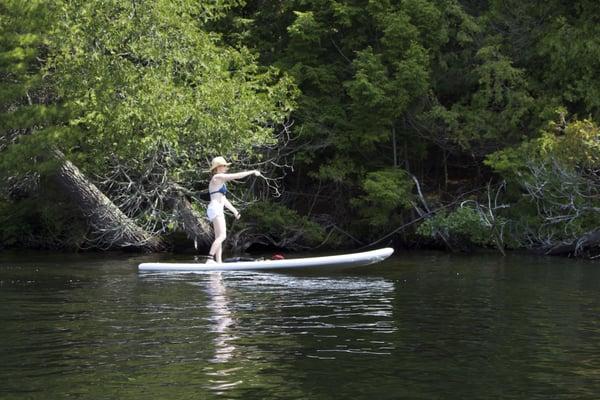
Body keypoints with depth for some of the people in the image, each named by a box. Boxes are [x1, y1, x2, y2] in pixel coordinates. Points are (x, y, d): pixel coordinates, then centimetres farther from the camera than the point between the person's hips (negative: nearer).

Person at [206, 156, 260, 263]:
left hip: (218, 211, 11)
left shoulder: (220, 180, 23)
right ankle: (210, 258, -26)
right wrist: (252, 172, -7)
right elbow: (237, 176, -12)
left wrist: (234, 210, 25)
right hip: (215, 209, -11)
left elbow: (223, 199, 26)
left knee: (219, 238, 6)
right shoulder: (218, 177, -7)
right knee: (222, 235, -19)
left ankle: (219, 263, 4)